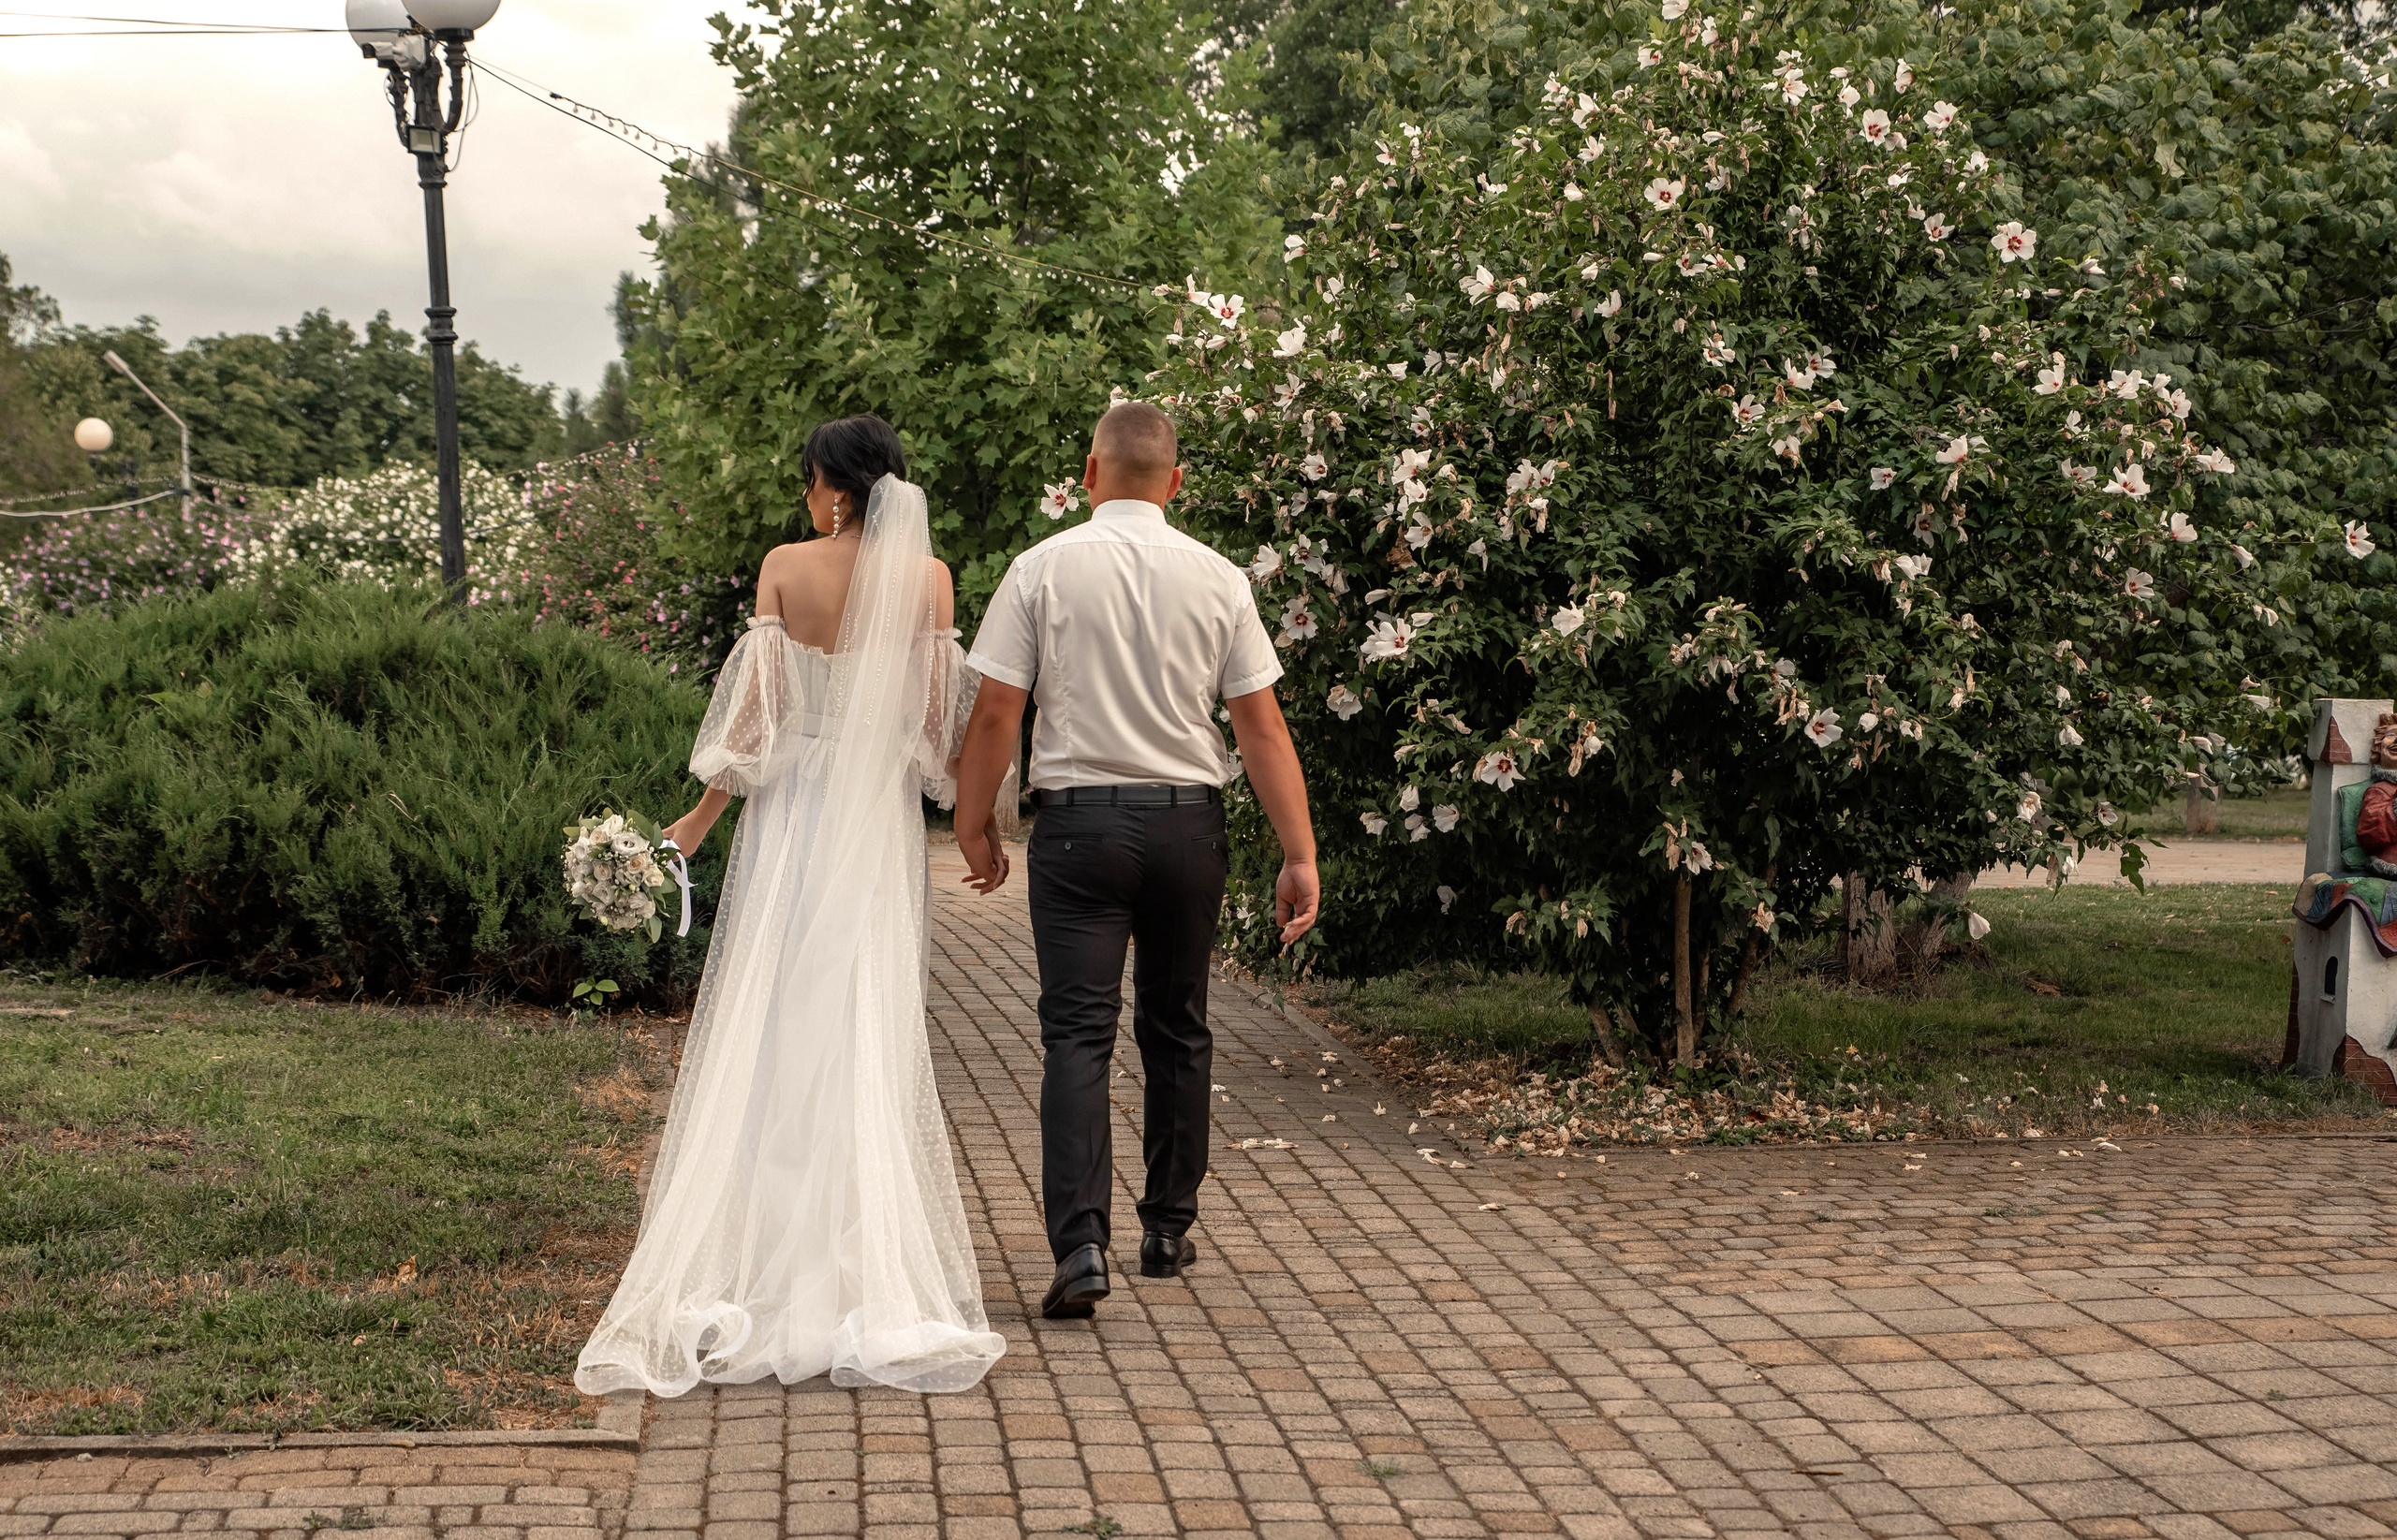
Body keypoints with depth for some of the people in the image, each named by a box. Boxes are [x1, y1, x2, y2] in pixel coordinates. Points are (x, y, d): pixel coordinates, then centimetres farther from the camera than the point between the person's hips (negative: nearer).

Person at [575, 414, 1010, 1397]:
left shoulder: (786, 568, -4)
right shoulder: (927, 577, -2)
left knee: (770, 1029, 7)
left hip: (791, 814, -1)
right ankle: (872, 1270, 8)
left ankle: (763, 1255, 10)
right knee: (872, 1036, 6)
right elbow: (941, 722, -2)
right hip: (879, 821, 1)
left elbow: (757, 709, -6)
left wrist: (701, 816, 3)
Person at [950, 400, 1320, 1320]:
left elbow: (995, 714, -6)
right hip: (1188, 823, 2)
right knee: (1176, 1030, 16)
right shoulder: (1217, 578, 0)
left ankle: (1080, 1244, -15)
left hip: (1079, 821, -2)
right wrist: (1300, 855, 2)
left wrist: (974, 826, 7)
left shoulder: (1042, 569, -5)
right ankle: (1168, 1231, 26)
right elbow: (1263, 728, -1)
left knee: (1078, 1035, -3)